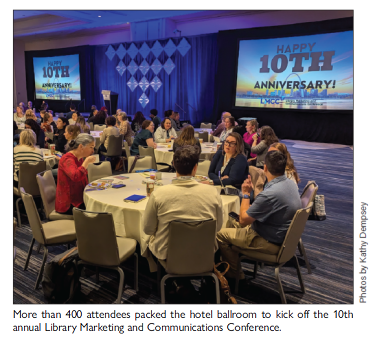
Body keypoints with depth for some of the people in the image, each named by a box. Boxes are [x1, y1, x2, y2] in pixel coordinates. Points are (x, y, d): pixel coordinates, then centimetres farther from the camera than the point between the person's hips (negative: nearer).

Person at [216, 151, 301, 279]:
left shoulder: (270, 194, -34)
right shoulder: (290, 184, -4)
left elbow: (243, 220, -21)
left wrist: (246, 194, -12)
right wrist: (253, 189, 11)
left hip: (271, 243, -10)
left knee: (221, 235, 1)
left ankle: (235, 273, 21)